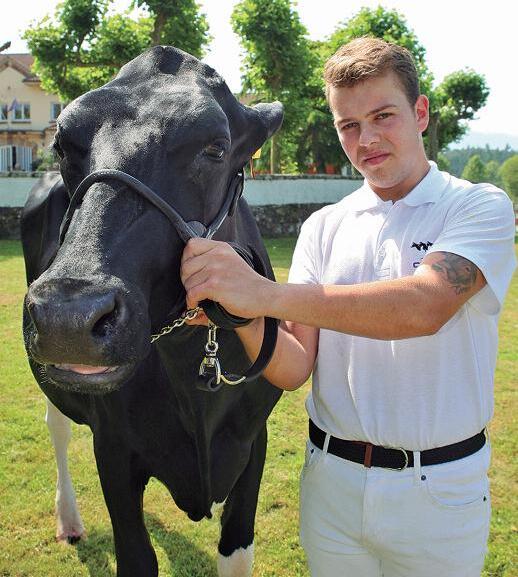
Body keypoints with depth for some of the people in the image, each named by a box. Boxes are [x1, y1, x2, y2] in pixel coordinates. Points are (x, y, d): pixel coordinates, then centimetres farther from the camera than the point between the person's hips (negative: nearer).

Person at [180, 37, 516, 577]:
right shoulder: (323, 228, 3)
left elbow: (425, 306, -29)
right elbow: (294, 368, -4)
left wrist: (266, 294, -38)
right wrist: (246, 321, -26)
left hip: (439, 490, -3)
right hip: (331, 479, 3)